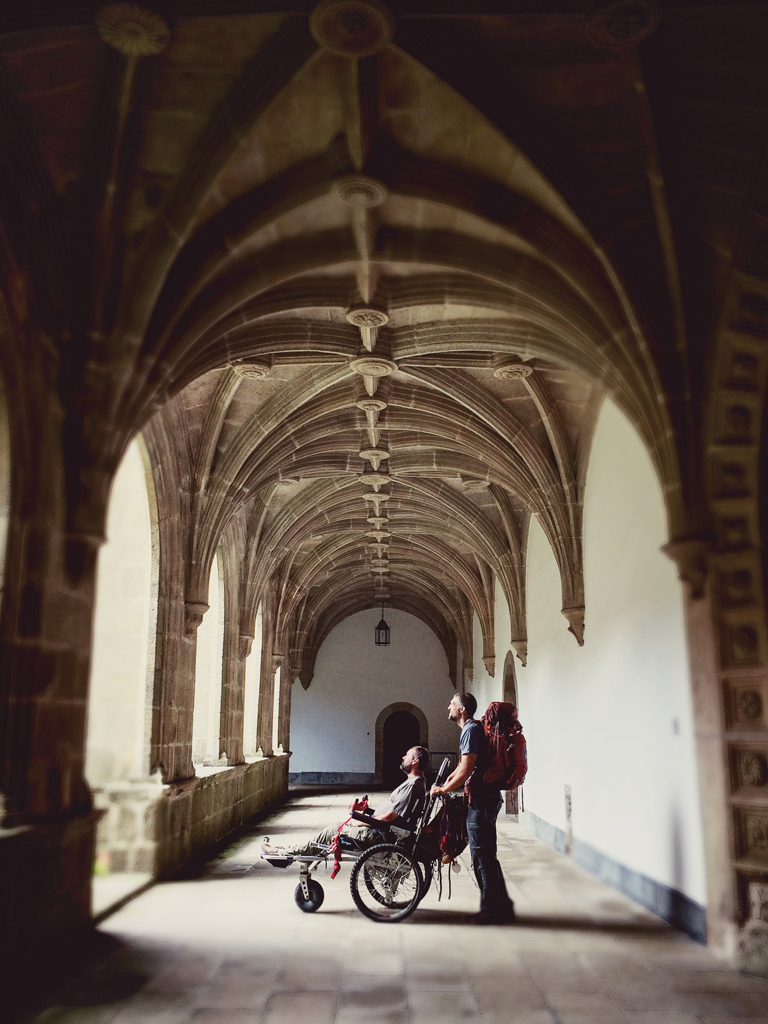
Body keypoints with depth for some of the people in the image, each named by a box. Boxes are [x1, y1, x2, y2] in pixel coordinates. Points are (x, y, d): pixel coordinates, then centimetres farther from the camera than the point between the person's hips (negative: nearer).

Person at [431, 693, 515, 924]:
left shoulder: (472, 730, -15)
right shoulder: (470, 729, 17)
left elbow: (466, 770, -21)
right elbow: (462, 767, 25)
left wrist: (443, 789, -11)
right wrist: (443, 785, 17)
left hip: (482, 799, -10)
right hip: (483, 797, 10)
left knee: (482, 856, -3)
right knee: (486, 855, 16)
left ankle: (491, 912, 5)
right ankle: (502, 907, 23)